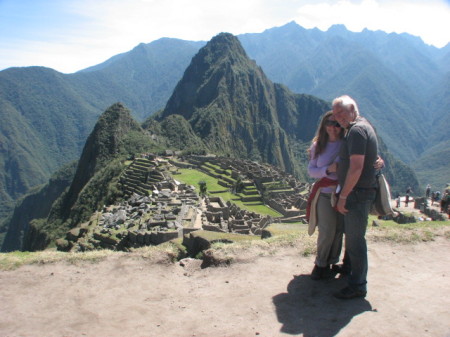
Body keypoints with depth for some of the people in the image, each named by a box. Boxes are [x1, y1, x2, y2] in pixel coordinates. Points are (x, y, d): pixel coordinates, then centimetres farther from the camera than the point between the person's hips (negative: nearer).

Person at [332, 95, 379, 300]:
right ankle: (351, 273, 37)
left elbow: (356, 167, -25)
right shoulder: (363, 127, 14)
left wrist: (343, 196, -21)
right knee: (353, 237, 22)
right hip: (358, 193, 11)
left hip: (358, 194, -11)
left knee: (355, 240, -2)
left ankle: (357, 286, 8)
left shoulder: (357, 129, -18)